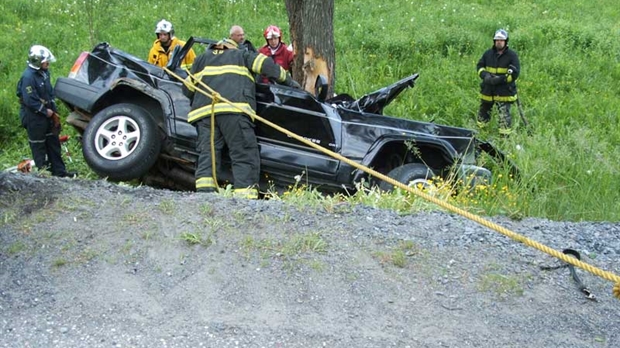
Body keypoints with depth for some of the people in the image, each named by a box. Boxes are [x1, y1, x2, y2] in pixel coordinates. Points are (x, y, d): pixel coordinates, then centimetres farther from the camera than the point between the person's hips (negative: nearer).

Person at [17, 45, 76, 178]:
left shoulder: (44, 72, 5)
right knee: (38, 145, 2)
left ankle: (59, 170, 20)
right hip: (34, 116, -9)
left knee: (53, 142, 13)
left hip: (47, 113, 9)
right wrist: (45, 111, -17)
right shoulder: (28, 77, -23)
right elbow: (30, 100, -25)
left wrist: (53, 109, 7)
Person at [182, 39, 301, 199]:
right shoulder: (242, 55, 26)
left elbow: (187, 89, 26)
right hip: (234, 109, -3)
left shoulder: (202, 58, 32)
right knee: (245, 156, -7)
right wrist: (288, 81, 26)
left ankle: (204, 192, -18)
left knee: (206, 154, 0)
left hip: (203, 111, 3)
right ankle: (246, 197, -20)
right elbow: (267, 65, 16)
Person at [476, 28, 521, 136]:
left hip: (504, 92, -5)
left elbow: (515, 74, -11)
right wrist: (485, 75, -11)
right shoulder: (488, 53, 5)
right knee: (483, 112, 17)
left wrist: (501, 79, -23)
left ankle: (505, 136, -1)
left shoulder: (512, 55, -7)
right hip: (488, 90, 5)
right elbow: (480, 66, 11)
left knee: (504, 115, -7)